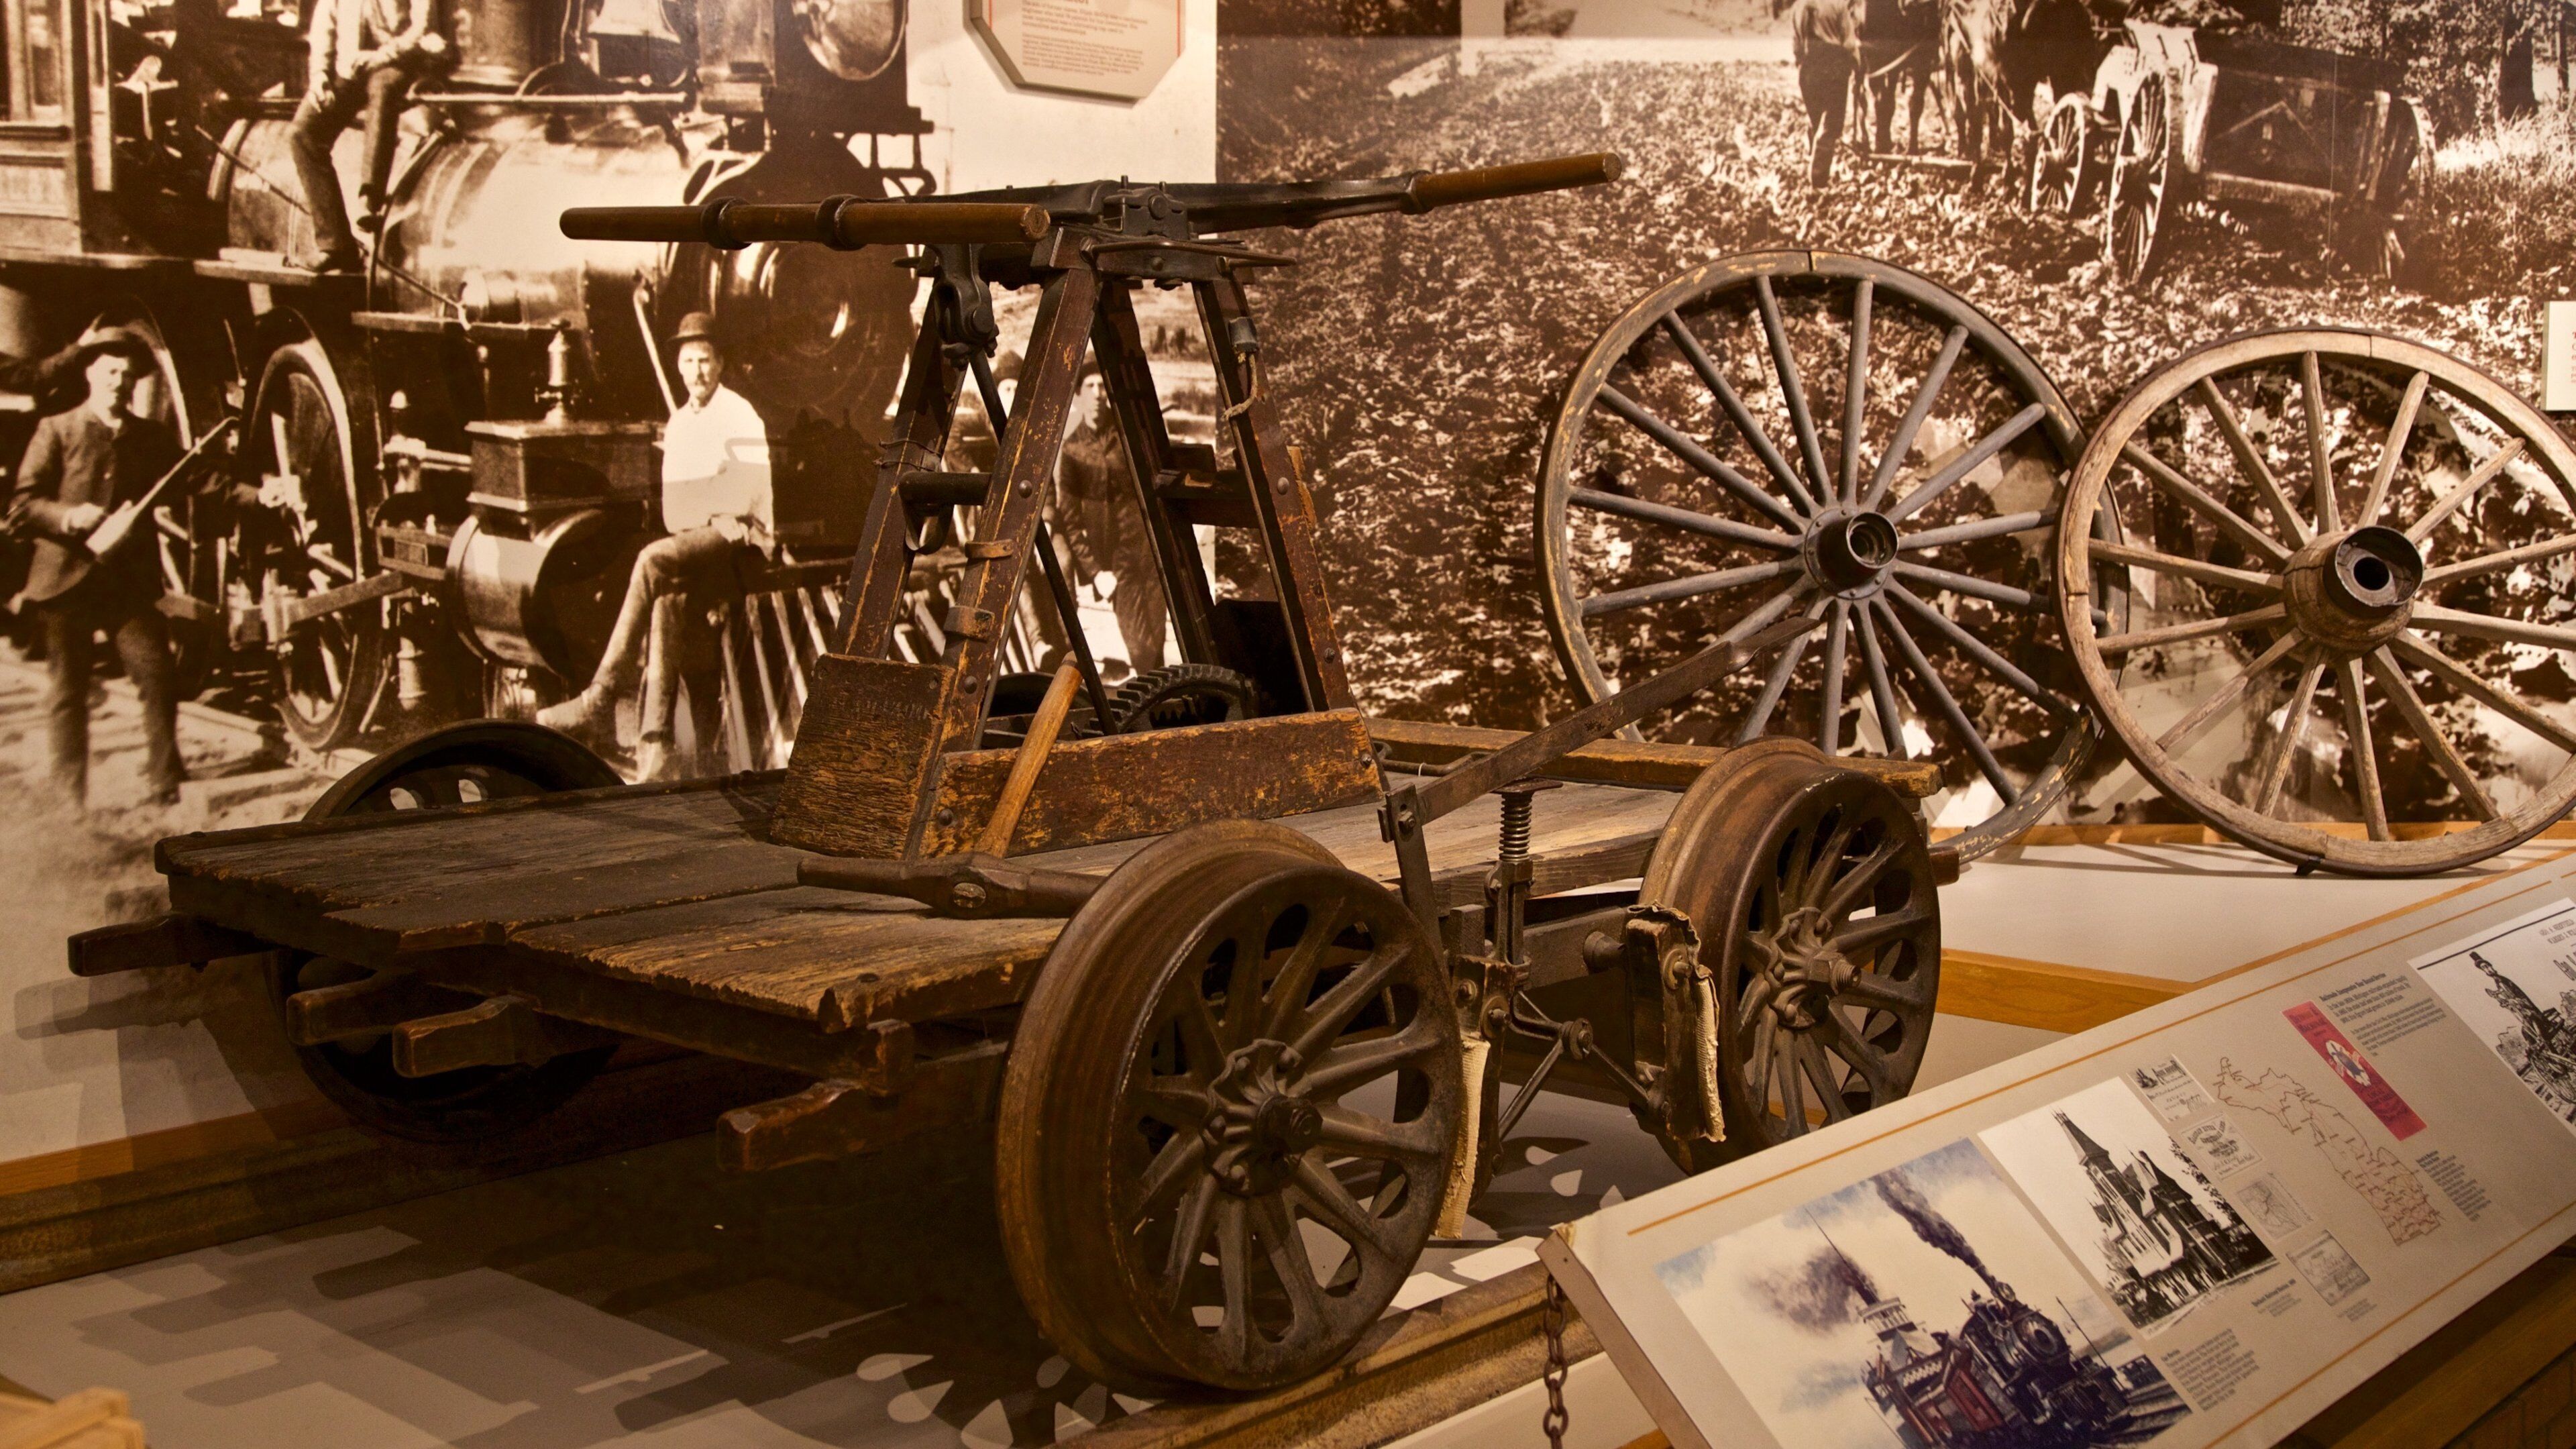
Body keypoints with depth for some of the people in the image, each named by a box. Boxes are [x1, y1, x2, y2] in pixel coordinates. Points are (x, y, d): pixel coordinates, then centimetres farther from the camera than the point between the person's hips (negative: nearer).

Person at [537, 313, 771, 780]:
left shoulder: (740, 417, -3)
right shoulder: (678, 422, 21)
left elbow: (749, 496, -11)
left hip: (738, 538, -6)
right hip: (692, 541, 6)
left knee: (653, 561, -33)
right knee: (667, 597, -27)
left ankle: (602, 698, -33)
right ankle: (656, 740, -33)